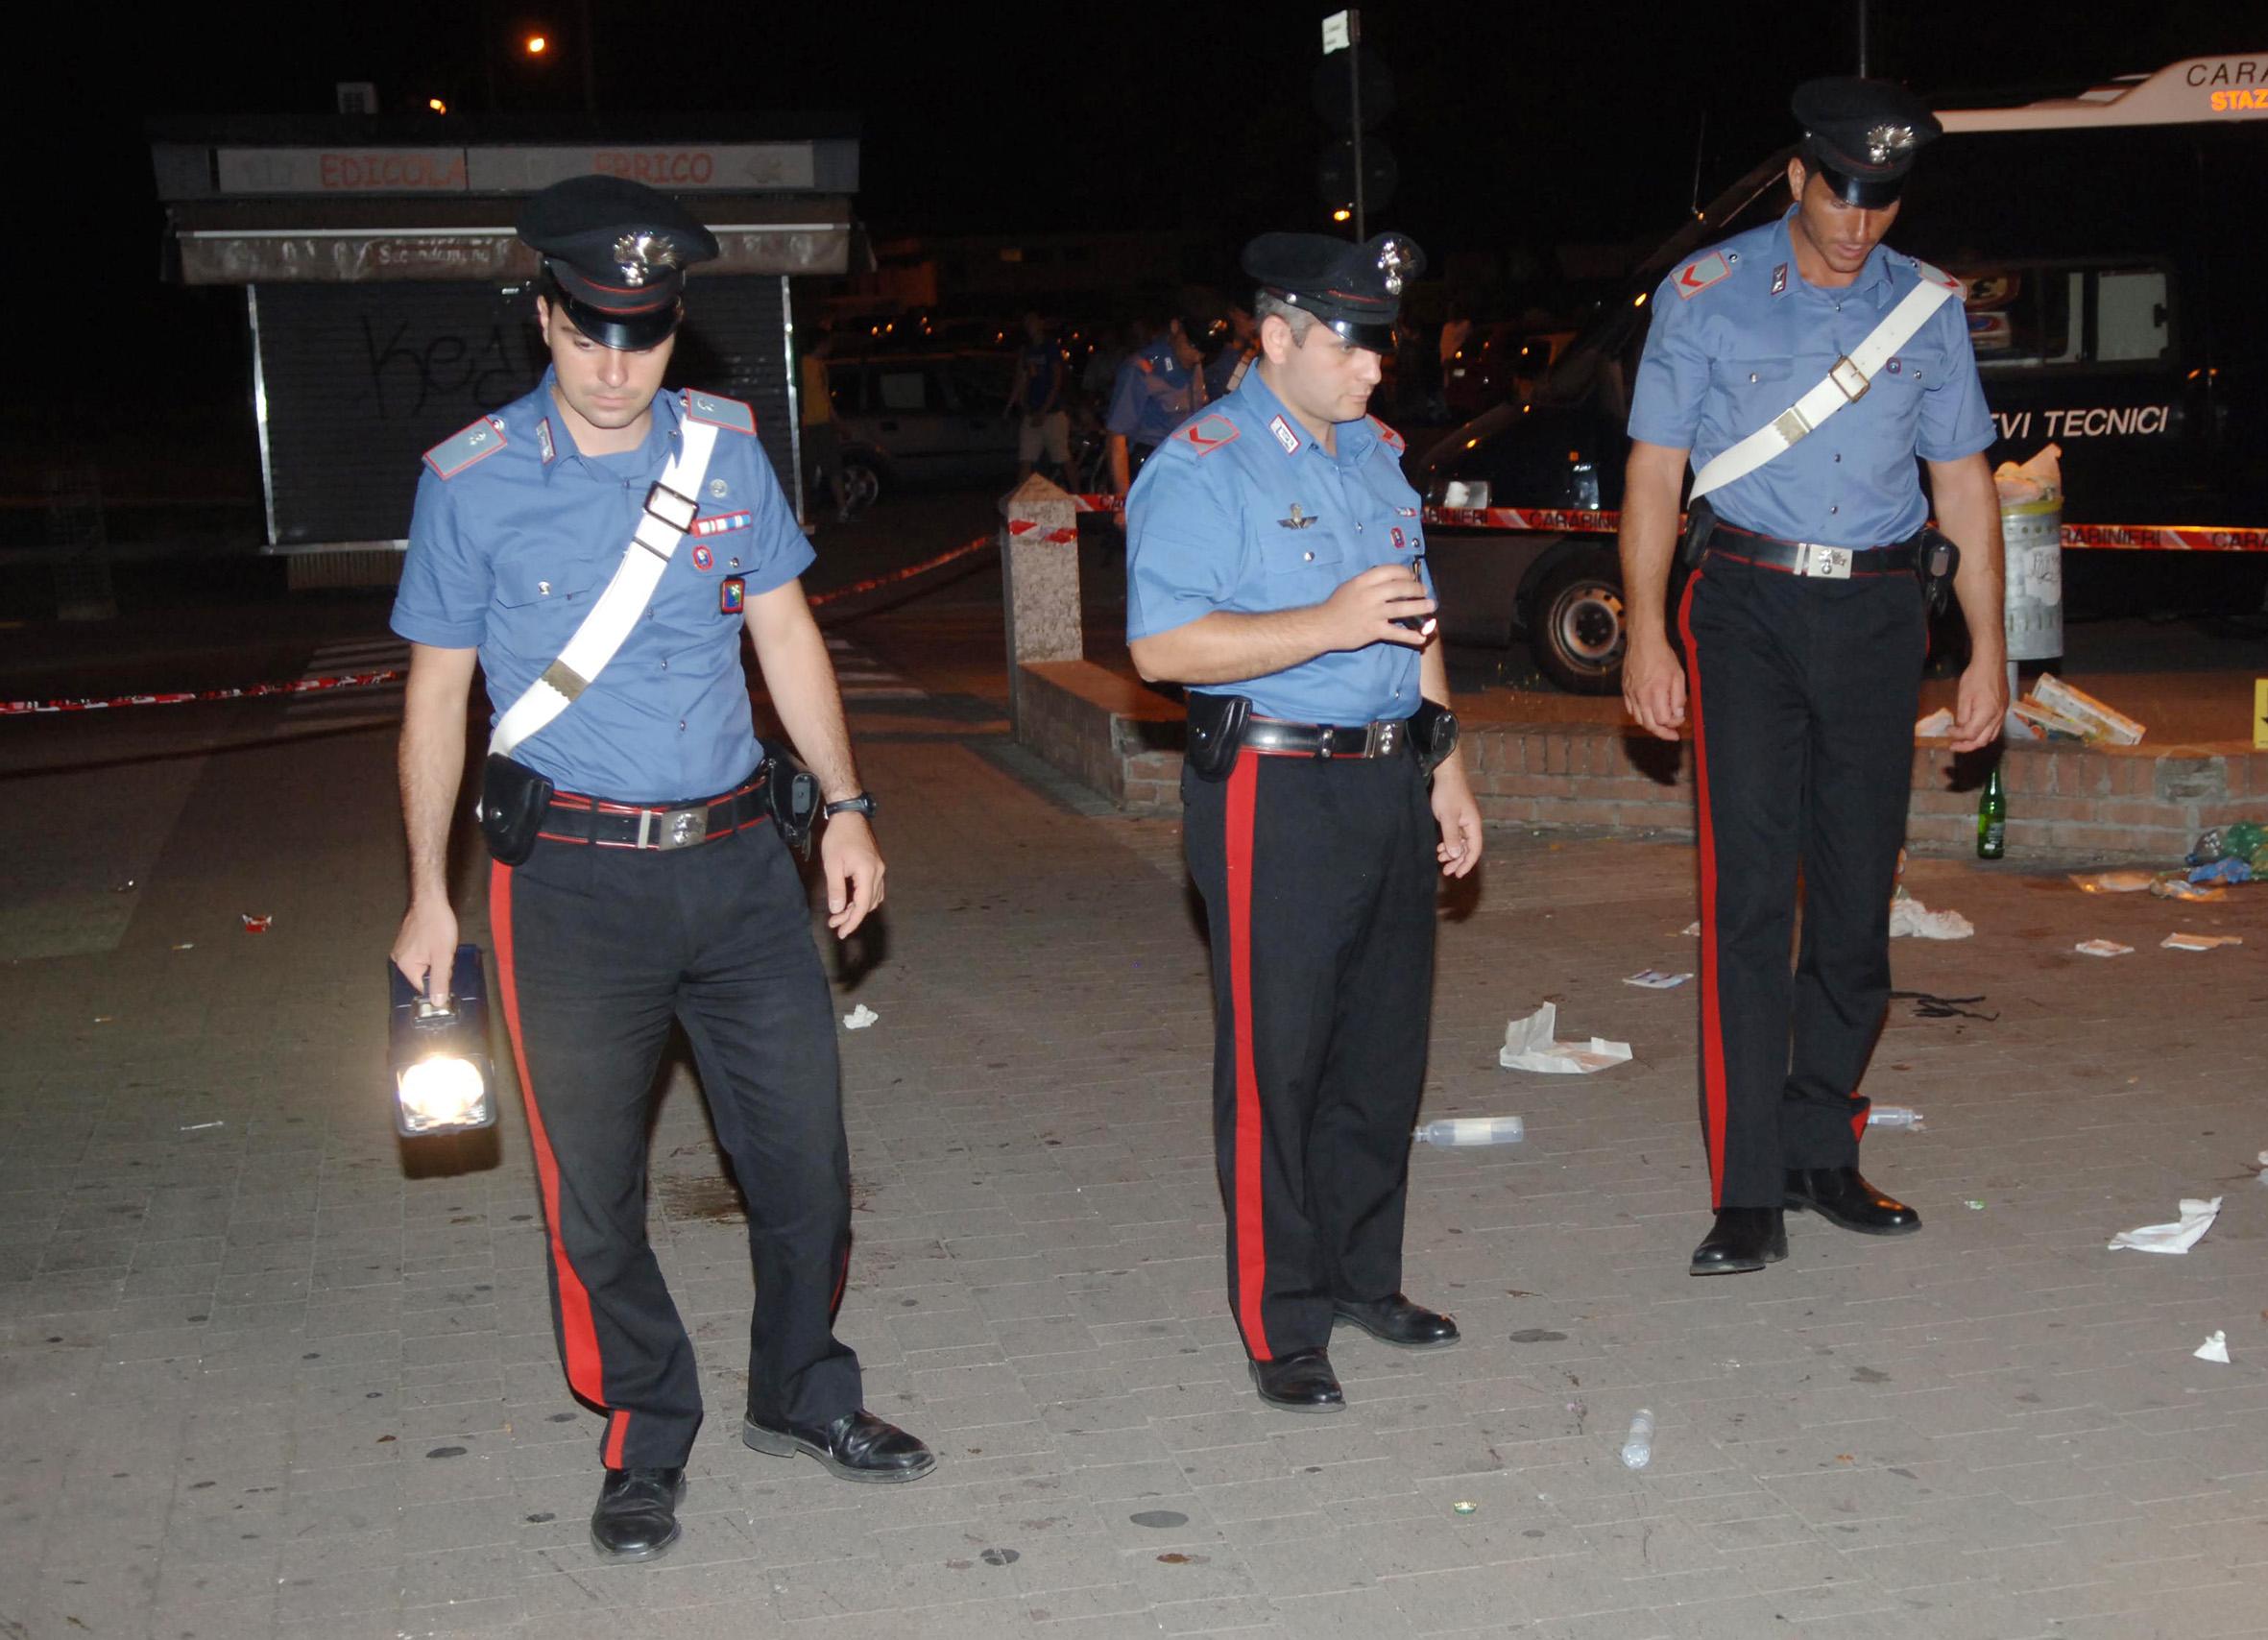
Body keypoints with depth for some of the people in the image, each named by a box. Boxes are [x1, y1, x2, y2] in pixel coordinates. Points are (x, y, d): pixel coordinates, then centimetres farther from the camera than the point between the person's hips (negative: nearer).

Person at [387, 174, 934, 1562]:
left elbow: (787, 631, 13)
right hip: (574, 880, -3)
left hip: (739, 860, 3)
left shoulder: (728, 448, 4)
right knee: (595, 1189, 4)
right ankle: (647, 1444, 23)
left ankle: (806, 1398, 30)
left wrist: (849, 807, 8)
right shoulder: (472, 481, -4)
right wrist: (429, 897, 2)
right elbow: (437, 693, 2)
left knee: (805, 1152, 9)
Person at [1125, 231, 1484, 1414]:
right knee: (1276, 1064, -1)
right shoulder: (1201, 470, -10)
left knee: (1386, 1047, 14)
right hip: (1273, 796, -7)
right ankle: (1280, 1329, 9)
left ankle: (1363, 1277, 30)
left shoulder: (1378, 453, 15)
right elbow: (1163, 645, -20)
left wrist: (1446, 766, 20)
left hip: (1387, 782, 8)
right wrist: (1329, 625, -25)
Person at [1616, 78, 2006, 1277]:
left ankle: (1822, 1153, 21)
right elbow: (1656, 468, 0)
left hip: (1878, 616, 3)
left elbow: (1963, 480, 11)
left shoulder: (1928, 307, 9)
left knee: (1859, 898, 6)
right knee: (1747, 895, -8)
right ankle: (1748, 1195, -5)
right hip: (1748, 608, -3)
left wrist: (1987, 650, 7)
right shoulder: (1707, 294, 1)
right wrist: (1645, 634, -8)